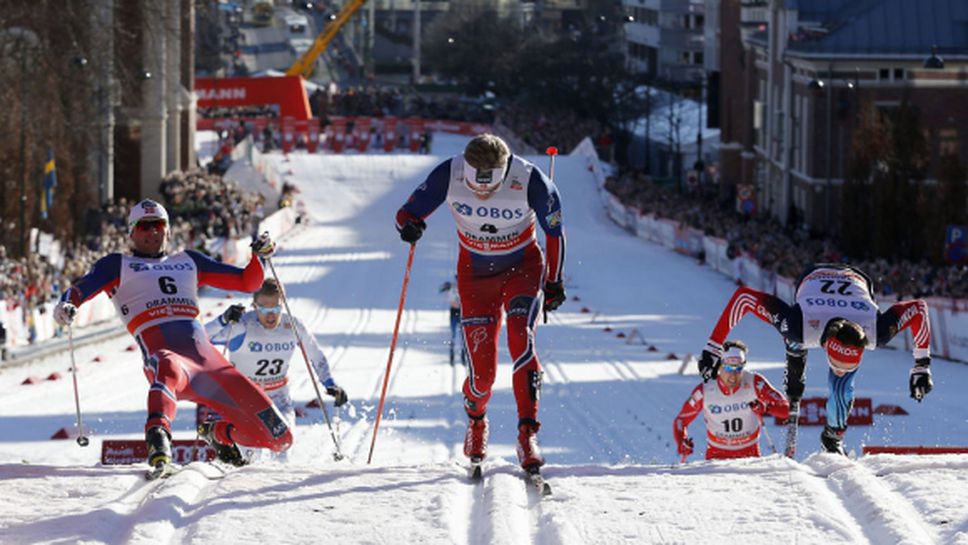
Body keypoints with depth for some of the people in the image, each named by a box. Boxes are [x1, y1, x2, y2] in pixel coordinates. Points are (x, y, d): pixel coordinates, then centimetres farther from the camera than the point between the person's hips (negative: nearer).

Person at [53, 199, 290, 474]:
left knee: (278, 437, -3)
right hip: (162, 354, -4)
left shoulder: (188, 261, 30)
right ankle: (158, 438, -66)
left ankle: (218, 433, 24)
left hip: (205, 355, 4)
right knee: (169, 370, -46)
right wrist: (66, 305, -20)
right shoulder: (118, 265, 21)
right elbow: (81, 288, 4)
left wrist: (259, 256, 10)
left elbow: (247, 282, 30)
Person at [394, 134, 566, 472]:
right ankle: (476, 419, 31)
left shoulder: (530, 181, -26)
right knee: (482, 372, -4)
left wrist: (554, 282, 1)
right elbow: (410, 211, -9)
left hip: (523, 267, -1)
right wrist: (409, 224, -33)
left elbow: (554, 229, -8)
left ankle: (528, 435, -27)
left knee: (520, 340, -28)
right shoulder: (448, 176, -23)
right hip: (475, 274, 1)